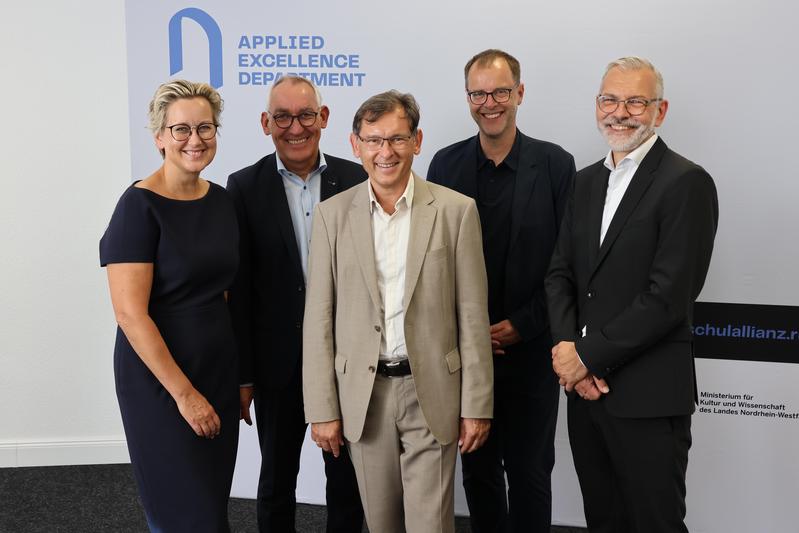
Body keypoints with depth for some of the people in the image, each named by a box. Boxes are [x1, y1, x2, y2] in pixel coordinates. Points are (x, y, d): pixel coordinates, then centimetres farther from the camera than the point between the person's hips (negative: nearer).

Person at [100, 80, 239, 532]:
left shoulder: (221, 200, 5)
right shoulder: (140, 206, -15)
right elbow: (130, 313, -19)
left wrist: (241, 374, 8)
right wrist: (184, 392, -18)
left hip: (220, 369, 6)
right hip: (159, 376, -6)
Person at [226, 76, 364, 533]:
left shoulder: (357, 181, -2)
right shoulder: (245, 188, -4)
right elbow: (238, 288, -4)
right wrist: (242, 375, -4)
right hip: (279, 363, 0)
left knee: (348, 479, 14)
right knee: (277, 482, 16)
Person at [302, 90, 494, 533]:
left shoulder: (456, 210, -3)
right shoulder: (332, 215, 1)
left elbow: (473, 316, -2)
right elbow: (319, 319, 1)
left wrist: (476, 405, -3)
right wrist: (322, 410, -2)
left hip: (432, 393, -2)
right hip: (362, 394, 2)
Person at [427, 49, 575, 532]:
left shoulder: (556, 164, -5)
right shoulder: (446, 164, 2)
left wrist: (519, 326, -11)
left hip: (530, 349, -2)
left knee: (530, 471, 8)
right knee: (477, 469, 14)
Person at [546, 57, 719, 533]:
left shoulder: (687, 183, -11)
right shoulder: (587, 181, 12)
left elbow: (669, 296, -18)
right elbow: (561, 273, 8)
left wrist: (588, 356, -15)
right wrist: (568, 350, -9)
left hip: (648, 398, -6)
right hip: (585, 386, 6)